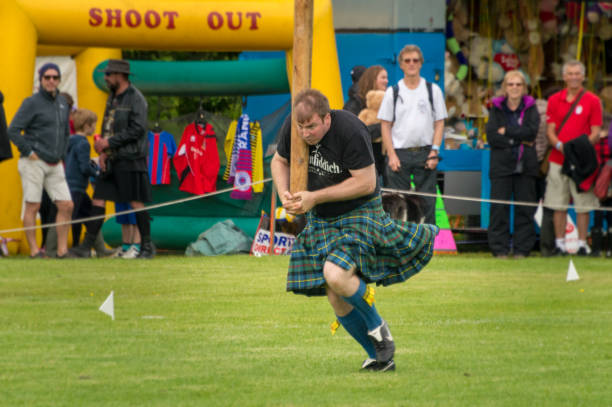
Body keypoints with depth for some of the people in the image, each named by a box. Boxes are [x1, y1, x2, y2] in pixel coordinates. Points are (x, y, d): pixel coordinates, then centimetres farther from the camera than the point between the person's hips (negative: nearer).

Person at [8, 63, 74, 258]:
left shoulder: (62, 103, 13)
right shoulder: (32, 103, -7)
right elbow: (13, 130, -11)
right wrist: (29, 152, -12)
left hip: (55, 166, 6)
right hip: (34, 163, -6)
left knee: (66, 206, -2)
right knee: (32, 206, -3)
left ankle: (62, 249, 3)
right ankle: (34, 250, 1)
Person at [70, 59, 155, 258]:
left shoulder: (135, 98, -9)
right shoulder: (112, 98, 16)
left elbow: (137, 129, -16)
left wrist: (109, 142, -15)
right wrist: (103, 151, 5)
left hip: (130, 159, -8)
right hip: (111, 160, 8)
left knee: (136, 202, -4)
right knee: (98, 199, 2)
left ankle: (147, 246, 5)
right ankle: (87, 245, 2)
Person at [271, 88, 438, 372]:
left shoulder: (350, 131, -25)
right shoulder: (291, 129, -7)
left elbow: (366, 183, -22)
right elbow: (279, 161, 12)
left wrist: (314, 197, -22)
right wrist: (284, 194, -8)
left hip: (359, 212, -6)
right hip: (320, 221, 6)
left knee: (336, 275, -29)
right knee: (336, 300, 2)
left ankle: (377, 327, -1)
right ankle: (380, 357, 20)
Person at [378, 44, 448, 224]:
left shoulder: (432, 90, 6)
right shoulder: (393, 92, 6)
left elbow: (439, 123, 6)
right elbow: (385, 125, 5)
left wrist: (434, 152, -5)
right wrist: (392, 155, -5)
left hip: (425, 154, 0)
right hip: (399, 153, 0)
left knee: (427, 203, -1)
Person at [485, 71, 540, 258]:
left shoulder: (531, 108, 8)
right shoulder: (496, 108, 7)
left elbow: (532, 130, -9)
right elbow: (491, 136, -5)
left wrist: (506, 132, -10)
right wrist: (519, 139, -10)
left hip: (525, 165, 0)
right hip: (501, 165, 0)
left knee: (524, 208, 0)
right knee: (499, 207, -4)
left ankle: (522, 248, 6)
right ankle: (500, 249, 1)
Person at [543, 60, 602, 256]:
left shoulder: (592, 101, 2)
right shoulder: (554, 100, 10)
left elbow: (596, 133, 0)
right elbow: (550, 130, 8)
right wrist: (559, 145, -12)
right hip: (558, 159, 2)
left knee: (583, 205, -1)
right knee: (558, 204, 3)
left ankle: (582, 244, 5)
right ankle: (559, 244, 9)